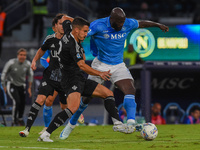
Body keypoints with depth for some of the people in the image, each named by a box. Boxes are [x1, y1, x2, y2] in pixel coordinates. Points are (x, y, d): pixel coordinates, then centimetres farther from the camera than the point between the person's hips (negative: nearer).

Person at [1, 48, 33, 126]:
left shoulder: (27, 64, -7)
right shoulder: (11, 63, -21)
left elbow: (30, 75, 11)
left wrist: (29, 88, 12)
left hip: (21, 85, 5)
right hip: (11, 85, -5)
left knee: (23, 103, 5)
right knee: (17, 101, -23)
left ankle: (20, 119, 31)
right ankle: (14, 120, -10)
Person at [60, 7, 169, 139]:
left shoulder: (127, 24, -5)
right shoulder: (98, 26, -20)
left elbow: (141, 23, 16)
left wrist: (158, 25, 26)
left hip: (119, 66, 3)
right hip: (100, 65, -3)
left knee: (130, 90, -20)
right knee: (86, 96, 0)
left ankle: (131, 124, -31)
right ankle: (71, 125, 19)